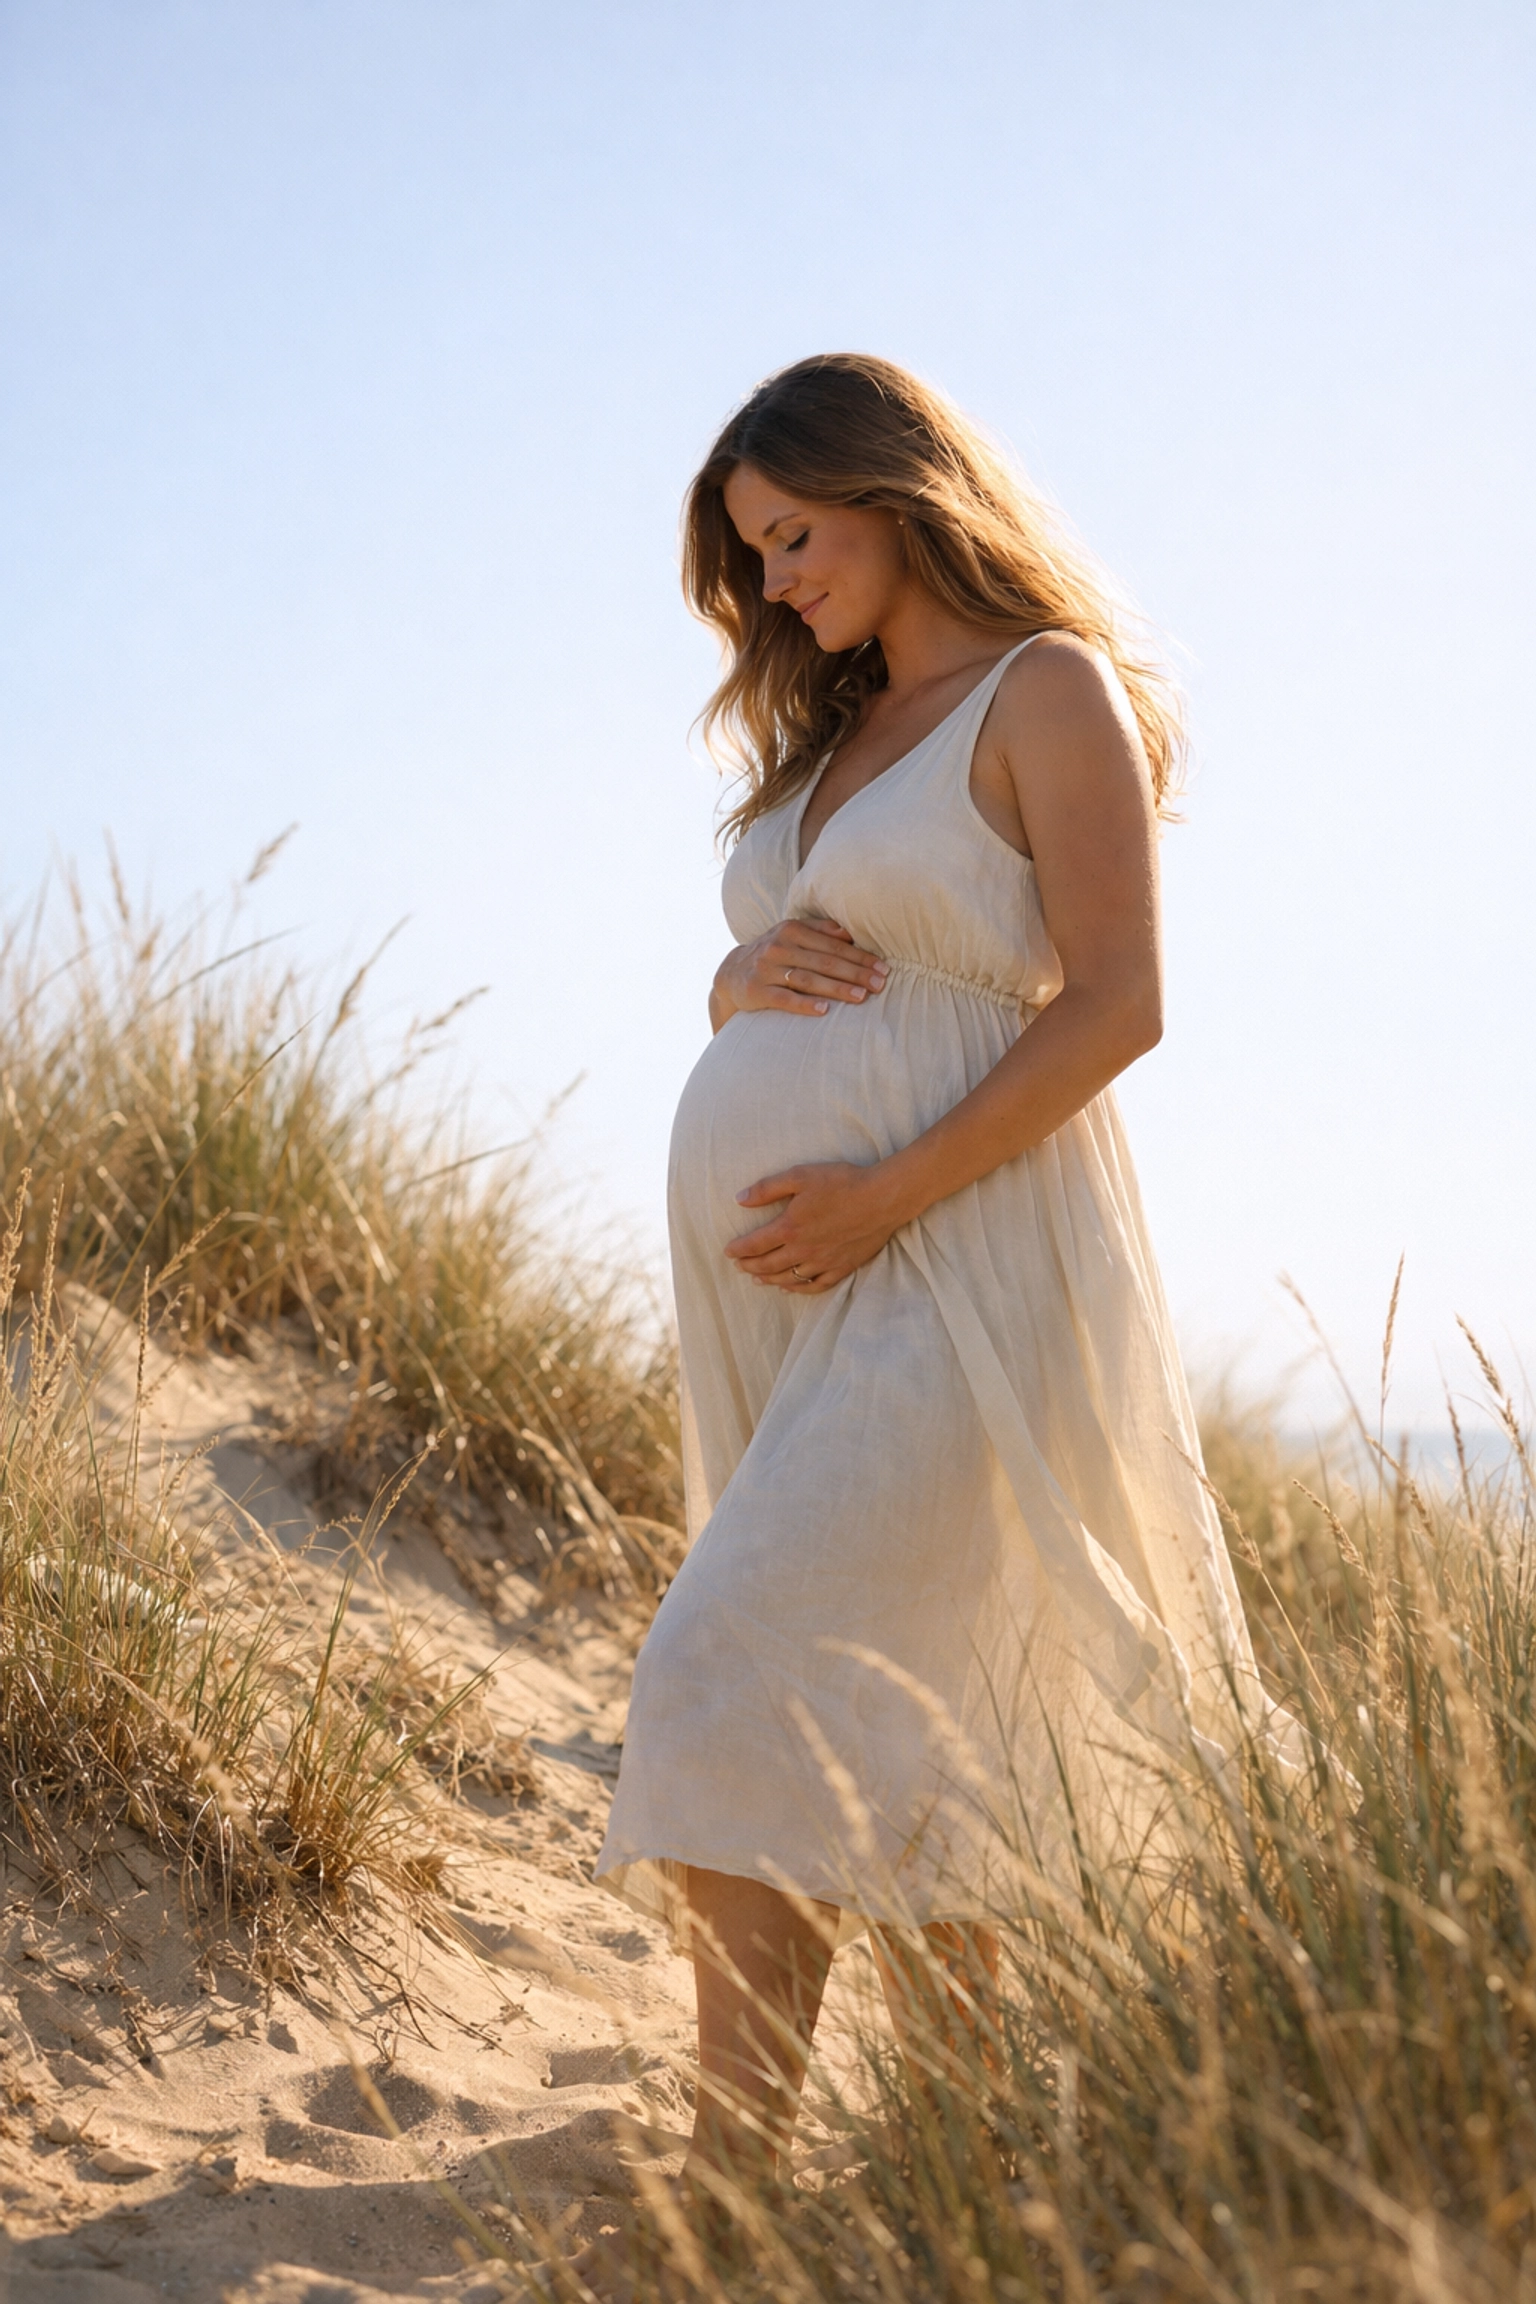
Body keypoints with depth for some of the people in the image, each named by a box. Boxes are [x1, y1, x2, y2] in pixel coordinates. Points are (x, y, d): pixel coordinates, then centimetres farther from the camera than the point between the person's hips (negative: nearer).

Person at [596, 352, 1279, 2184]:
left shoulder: (1049, 693, -2)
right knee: (894, 1723, 7)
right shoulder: (829, 737, 22)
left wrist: (890, 1193, -17)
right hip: (758, 1269, 8)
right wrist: (743, 979, 0)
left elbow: (1116, 1002, -11)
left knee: (739, 1675, -19)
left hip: (942, 1256, -8)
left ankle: (734, 2172, -18)